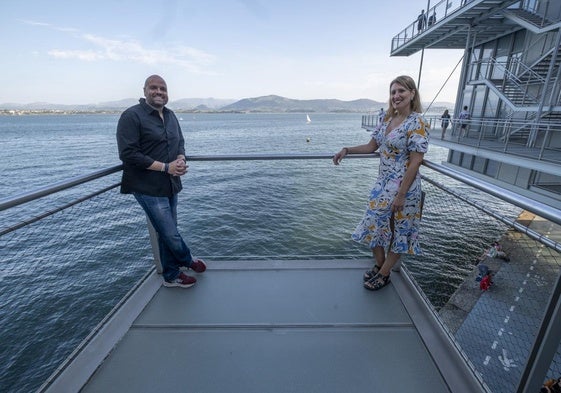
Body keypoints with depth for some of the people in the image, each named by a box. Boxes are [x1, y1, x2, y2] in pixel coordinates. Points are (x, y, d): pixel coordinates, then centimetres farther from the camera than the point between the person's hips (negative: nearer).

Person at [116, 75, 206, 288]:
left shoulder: (170, 115, 12)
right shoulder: (131, 116, -10)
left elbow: (180, 142, 19)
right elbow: (128, 154, -15)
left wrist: (181, 160, -4)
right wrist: (165, 167, -18)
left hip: (170, 184, 7)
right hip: (148, 187, -7)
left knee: (167, 233, 17)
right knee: (171, 234, -1)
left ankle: (171, 275, 34)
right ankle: (188, 261, 29)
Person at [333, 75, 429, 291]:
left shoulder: (417, 123, -15)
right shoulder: (389, 120, 7)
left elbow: (415, 162, -18)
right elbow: (371, 146, 16)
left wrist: (401, 194, -20)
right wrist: (346, 150, 5)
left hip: (403, 187, -8)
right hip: (382, 184, 8)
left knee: (398, 232, 9)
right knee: (374, 224, 15)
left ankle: (384, 274, 27)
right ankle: (379, 265, 37)